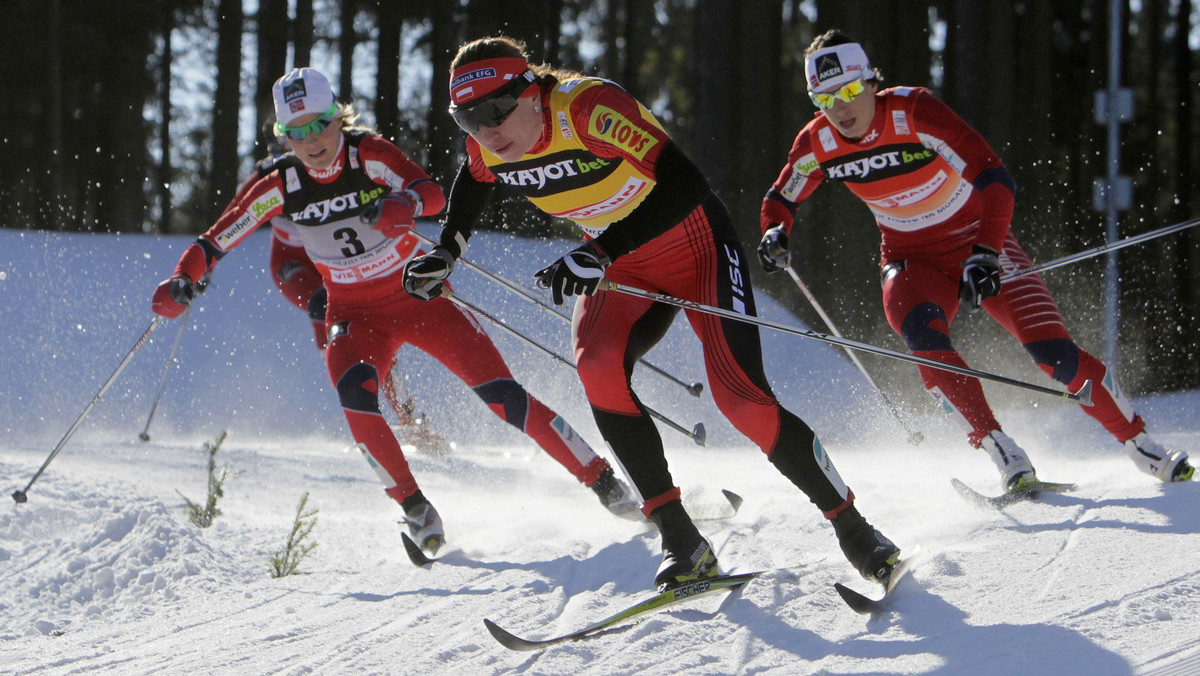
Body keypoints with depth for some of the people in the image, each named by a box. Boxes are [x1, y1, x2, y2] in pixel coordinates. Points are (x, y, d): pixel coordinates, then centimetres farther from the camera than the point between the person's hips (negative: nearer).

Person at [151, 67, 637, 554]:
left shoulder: (369, 154, -16)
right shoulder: (281, 187, -9)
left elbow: (431, 193, -32)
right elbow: (215, 240, -4)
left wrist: (400, 207, -54)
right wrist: (182, 281, -23)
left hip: (420, 295, -1)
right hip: (356, 314, 1)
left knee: (502, 394, -12)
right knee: (354, 391, -31)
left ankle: (604, 481, 0)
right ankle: (414, 507, -20)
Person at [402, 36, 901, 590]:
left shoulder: (588, 108, -31)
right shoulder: (487, 148, -10)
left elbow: (684, 186, -37)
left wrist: (599, 255, -41)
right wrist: (446, 251, 10)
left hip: (698, 248, -5)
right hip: (624, 269, 5)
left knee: (741, 397, -17)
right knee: (597, 365, -24)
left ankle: (854, 530, 0)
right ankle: (680, 541, -19)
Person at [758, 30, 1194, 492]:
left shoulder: (913, 112, -25)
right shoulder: (817, 143, -11)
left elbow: (995, 180, -28)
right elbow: (781, 199, 8)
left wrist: (984, 255, -40)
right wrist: (775, 234, -15)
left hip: (978, 242, -3)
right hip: (913, 259, 3)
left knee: (1053, 351, -17)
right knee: (921, 333, -32)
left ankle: (1140, 443, 2)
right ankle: (999, 450, -26)